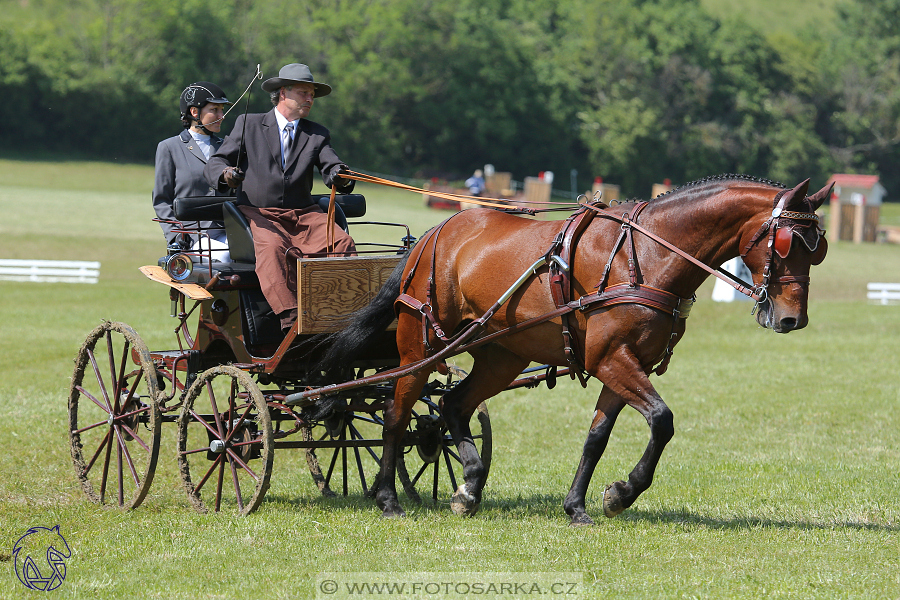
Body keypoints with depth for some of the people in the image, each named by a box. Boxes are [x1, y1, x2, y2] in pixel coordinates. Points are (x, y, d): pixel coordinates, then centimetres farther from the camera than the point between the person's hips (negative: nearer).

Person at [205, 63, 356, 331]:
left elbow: (331, 167, 2)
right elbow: (215, 162, 4)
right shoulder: (248, 124, 9)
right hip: (258, 214, -3)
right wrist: (226, 174, -21)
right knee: (273, 247, -36)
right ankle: (290, 317, -48)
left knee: (342, 242, -25)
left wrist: (340, 176, -25)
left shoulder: (317, 134, 17)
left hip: (303, 214, 3)